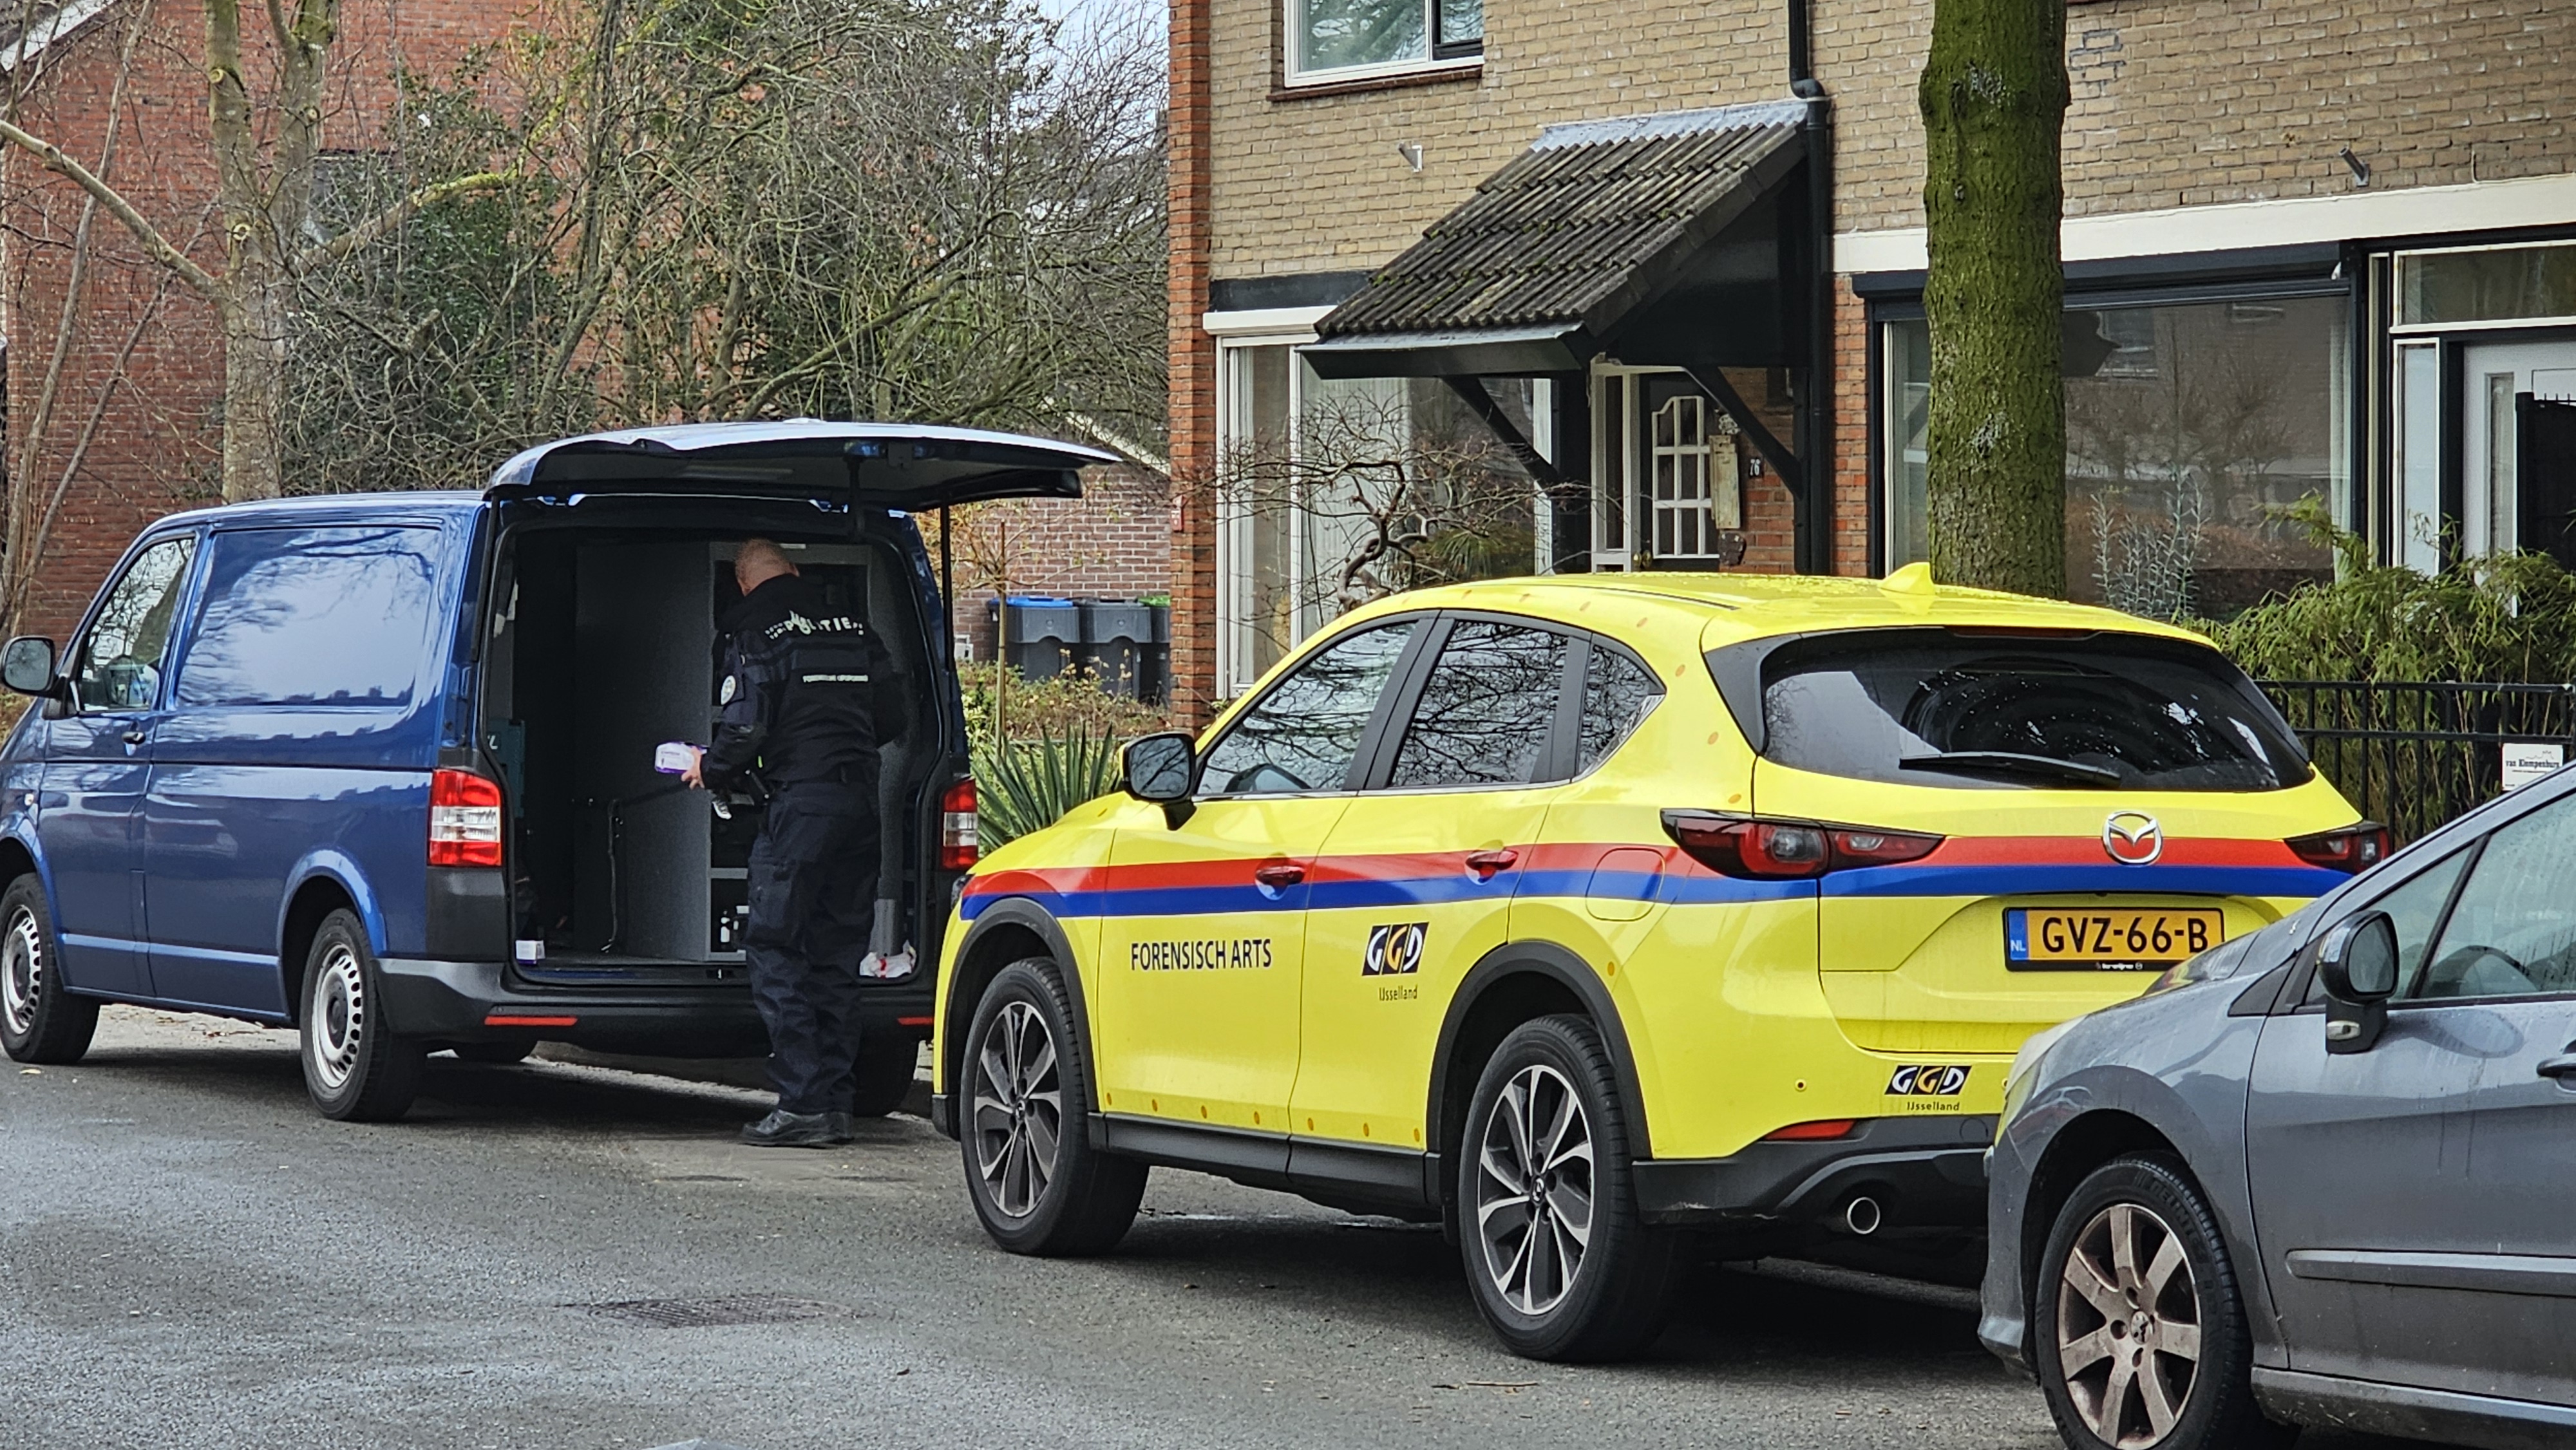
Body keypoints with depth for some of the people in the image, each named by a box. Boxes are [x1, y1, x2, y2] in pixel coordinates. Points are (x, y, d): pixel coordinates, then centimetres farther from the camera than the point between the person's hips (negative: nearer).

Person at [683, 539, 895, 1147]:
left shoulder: (756, 637, -4)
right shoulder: (855, 631, 15)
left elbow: (746, 729, -12)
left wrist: (710, 769, 7)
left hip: (799, 801, -6)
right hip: (861, 799, 6)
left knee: (774, 951, -2)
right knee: (837, 954, 12)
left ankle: (804, 1104, -10)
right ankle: (835, 1102, 11)